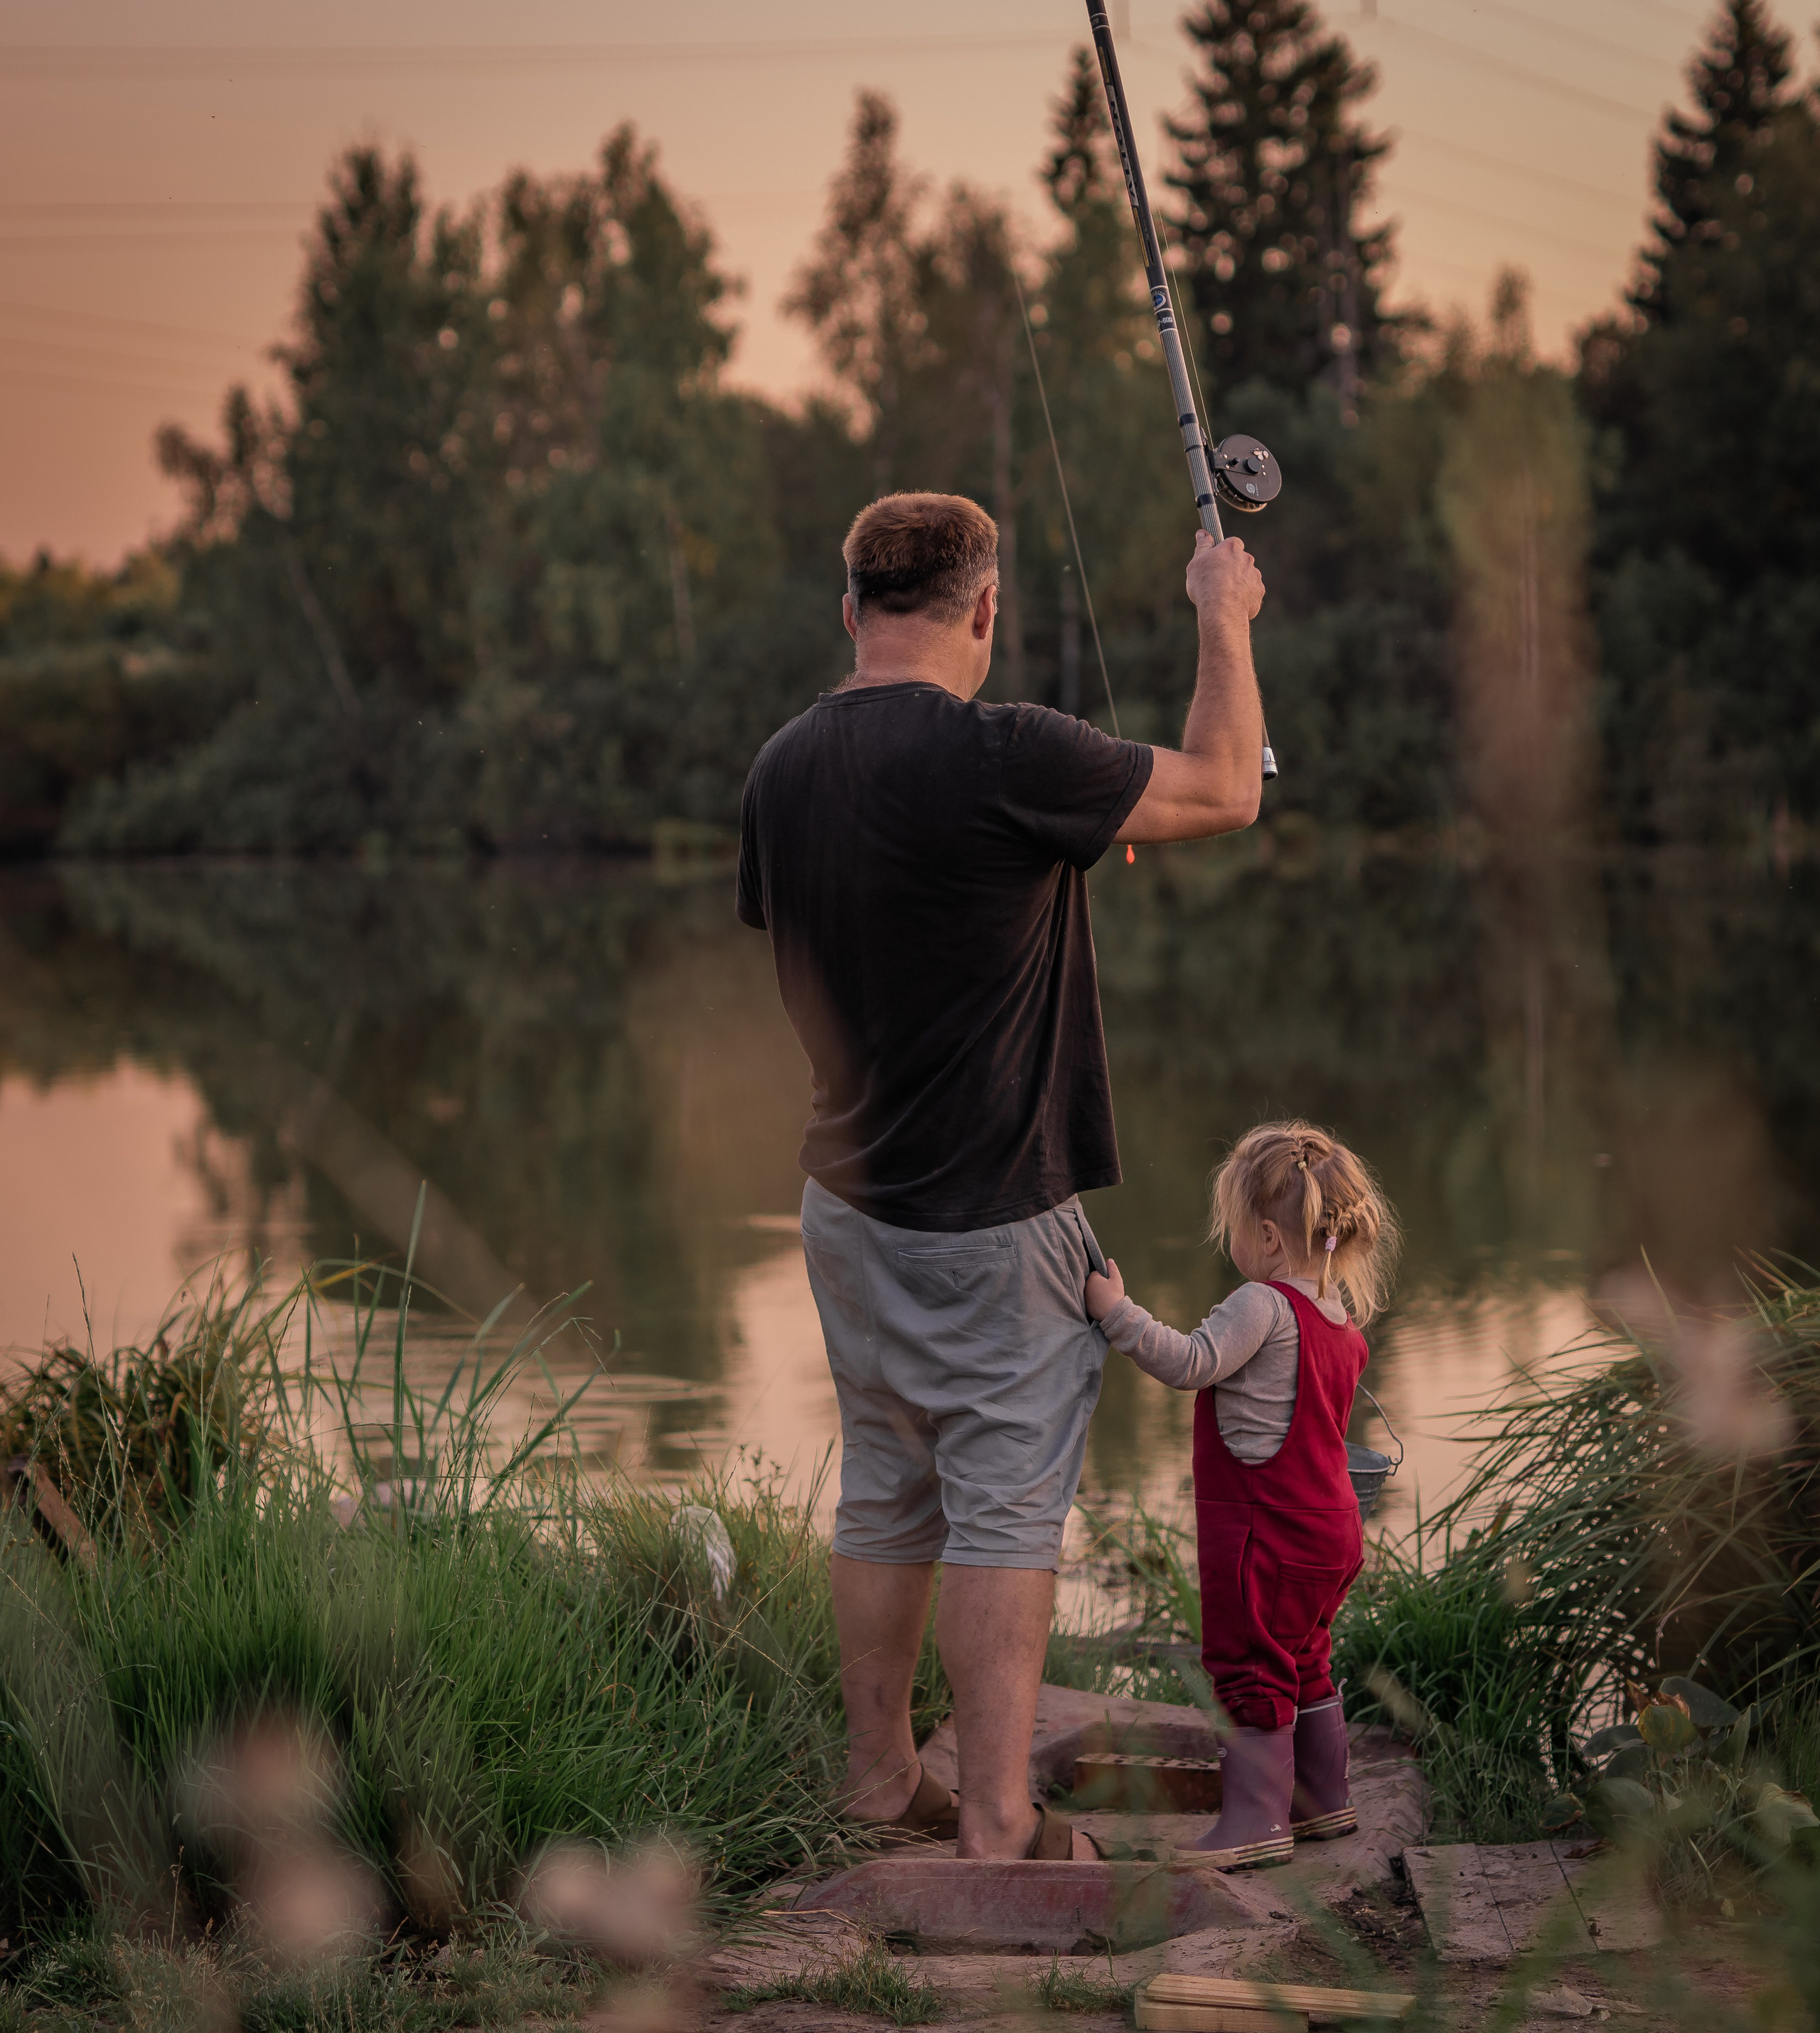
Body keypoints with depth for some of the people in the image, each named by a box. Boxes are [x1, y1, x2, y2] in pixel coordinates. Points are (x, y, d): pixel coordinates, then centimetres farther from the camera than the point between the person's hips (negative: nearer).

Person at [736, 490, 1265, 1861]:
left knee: (885, 1499, 16)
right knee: (1007, 1510, 0)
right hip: (990, 1219, -7)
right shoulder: (1000, 759, -21)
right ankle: (999, 1825, 3)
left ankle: (883, 1781, 26)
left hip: (850, 1203, 7)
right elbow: (1225, 791, -11)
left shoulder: (786, 768, 1)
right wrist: (1227, 618, 4)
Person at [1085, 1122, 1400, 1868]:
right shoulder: (1341, 1323, 12)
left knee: (1248, 1669, -4)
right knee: (1303, 1666, 21)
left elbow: (1189, 1363, -27)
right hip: (1330, 1529, 10)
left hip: (1266, 1531, -10)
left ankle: (1255, 1819, -3)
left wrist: (1118, 1313, -25)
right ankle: (1324, 1799, 30)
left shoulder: (1263, 1306, -18)